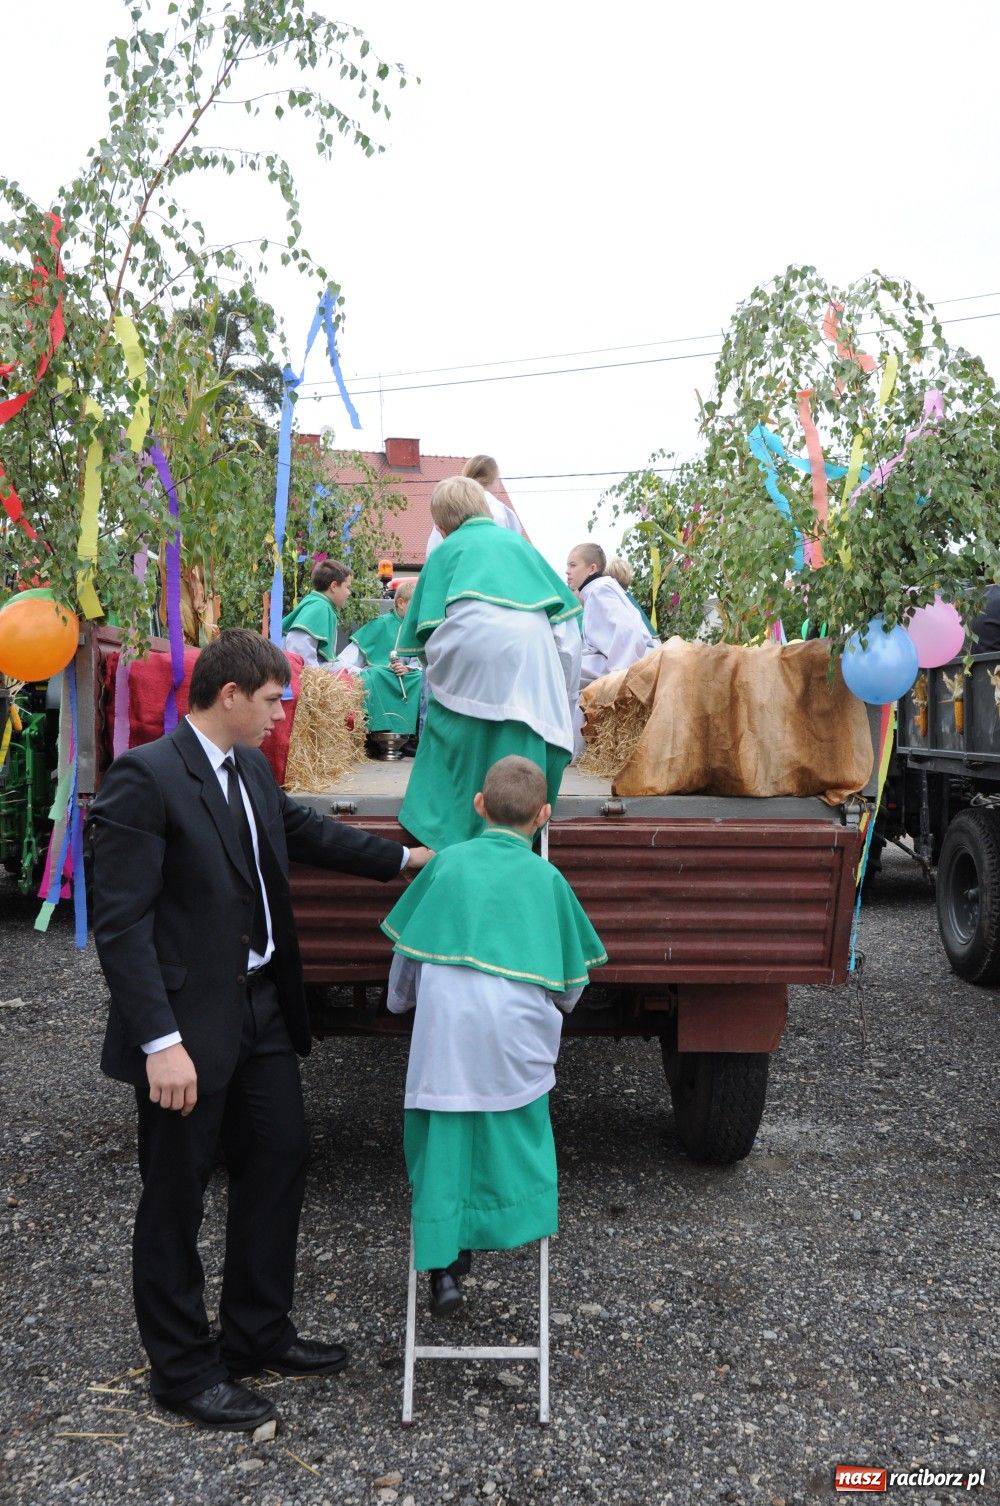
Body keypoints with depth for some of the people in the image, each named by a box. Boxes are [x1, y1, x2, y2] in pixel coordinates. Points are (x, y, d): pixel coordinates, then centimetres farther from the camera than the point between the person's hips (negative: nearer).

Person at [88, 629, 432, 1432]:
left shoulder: (252, 769, 5)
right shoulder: (144, 777, -19)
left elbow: (307, 831, 23)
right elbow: (122, 922, -22)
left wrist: (406, 858, 26)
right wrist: (161, 1041, -25)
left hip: (261, 1006, 9)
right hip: (188, 1023, -8)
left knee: (279, 1161, 18)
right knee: (176, 1197, 9)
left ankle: (258, 1333, 38)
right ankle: (183, 1367, 28)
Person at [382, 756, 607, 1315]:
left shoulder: (448, 862, 9)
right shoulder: (547, 878, 8)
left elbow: (407, 950, 16)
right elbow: (572, 979, 15)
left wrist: (401, 1000, 35)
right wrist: (555, 1009, 36)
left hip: (445, 1023, 1)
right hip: (517, 1031, 0)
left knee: (443, 1143, 8)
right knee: (511, 1136, 19)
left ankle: (444, 1267, 7)